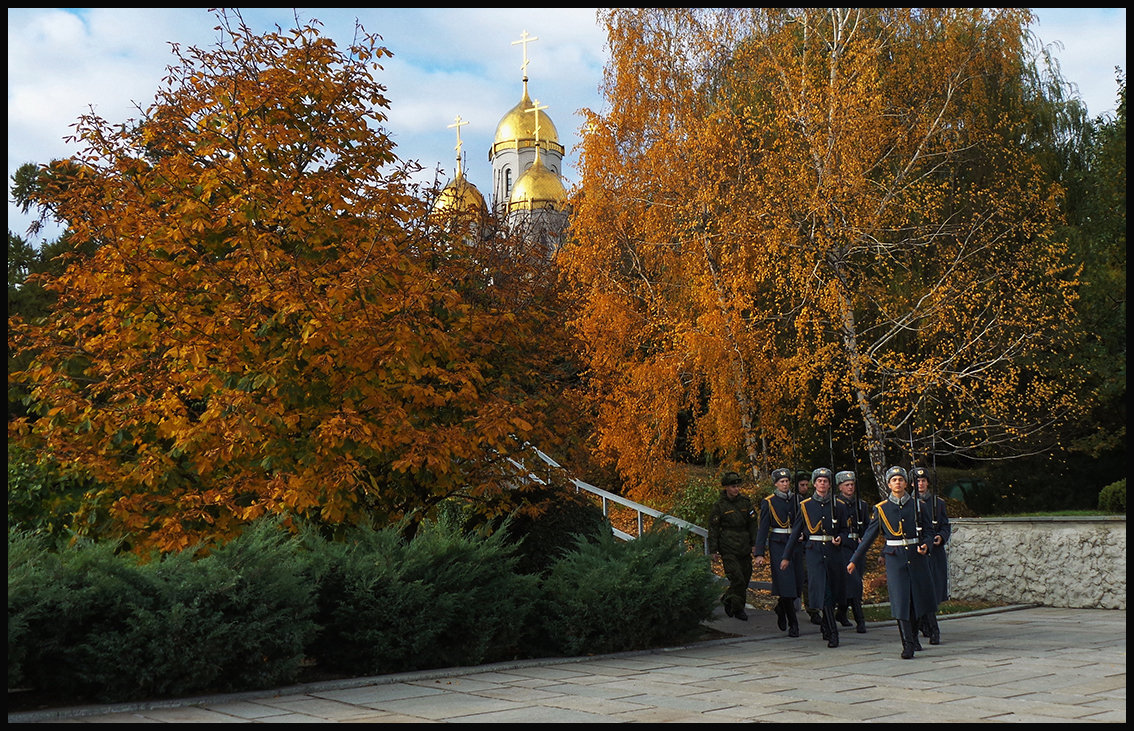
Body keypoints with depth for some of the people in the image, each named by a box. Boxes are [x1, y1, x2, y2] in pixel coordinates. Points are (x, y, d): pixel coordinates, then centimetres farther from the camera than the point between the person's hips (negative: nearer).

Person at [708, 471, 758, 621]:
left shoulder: (745, 502, 10)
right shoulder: (719, 505, -2)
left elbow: (752, 523, 15)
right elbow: (713, 528, -1)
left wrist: (755, 543, 8)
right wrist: (714, 550, -4)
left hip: (744, 547, 5)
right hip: (728, 549, -5)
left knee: (746, 577, 6)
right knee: (737, 579, -11)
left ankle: (727, 599, 25)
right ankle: (738, 608, 4)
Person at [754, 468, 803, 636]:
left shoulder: (795, 499, 10)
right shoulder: (768, 502, -1)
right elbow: (763, 528, -3)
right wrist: (759, 553, -8)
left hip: (795, 543, 4)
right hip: (777, 544, -4)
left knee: (797, 582, 1)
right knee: (786, 583, -9)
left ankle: (780, 609, 30)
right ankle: (793, 624, -1)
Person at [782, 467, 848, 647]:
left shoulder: (838, 506, 8)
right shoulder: (805, 506, 4)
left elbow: (844, 529, 16)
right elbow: (795, 531, 8)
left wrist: (840, 538, -8)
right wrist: (786, 556, 8)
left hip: (833, 551, 2)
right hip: (814, 551, -2)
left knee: (834, 591, 9)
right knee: (822, 591, -13)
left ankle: (825, 624, 34)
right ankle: (832, 633, -11)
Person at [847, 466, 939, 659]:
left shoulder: (917, 505, 5)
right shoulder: (881, 509, 3)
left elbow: (929, 531, 10)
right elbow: (868, 536, 7)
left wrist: (926, 545, -12)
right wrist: (854, 560, 7)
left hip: (917, 556, 1)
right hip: (895, 558, -1)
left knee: (919, 598, 7)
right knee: (900, 600, -8)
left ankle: (914, 636, 29)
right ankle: (908, 645, -6)